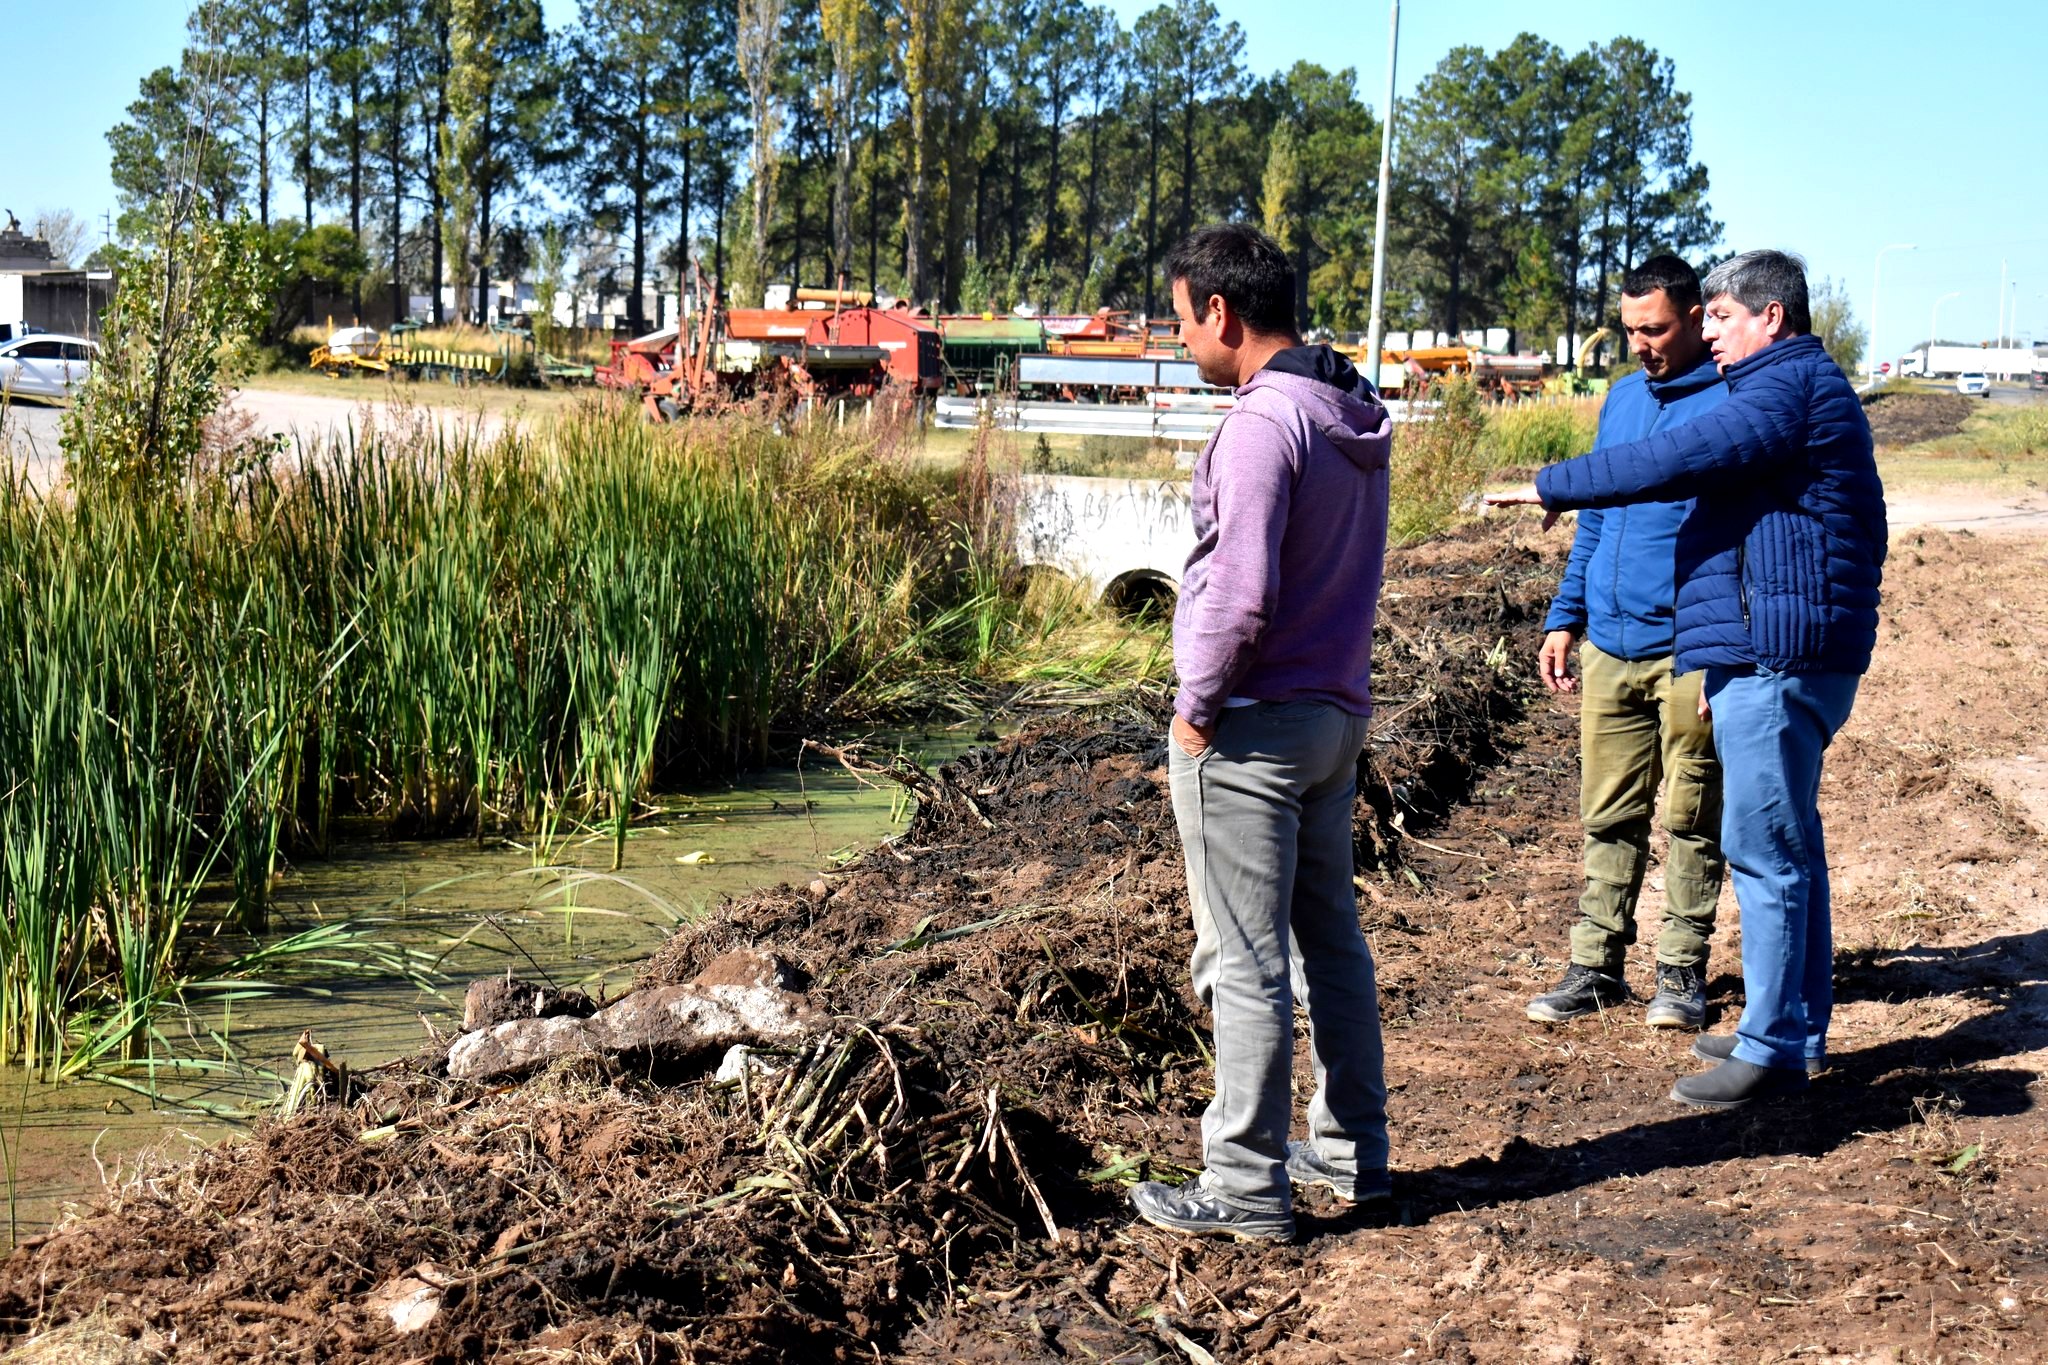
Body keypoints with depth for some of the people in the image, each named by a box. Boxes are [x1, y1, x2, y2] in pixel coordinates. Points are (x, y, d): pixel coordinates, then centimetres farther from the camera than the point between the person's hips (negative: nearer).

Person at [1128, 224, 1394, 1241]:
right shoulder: (1358, 419, 9)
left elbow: (1243, 594, -24)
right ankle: (1352, 1151, 27)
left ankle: (1247, 1186, 6)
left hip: (1252, 726, -9)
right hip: (1338, 713, 9)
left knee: (1245, 963, -2)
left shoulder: (1262, 424, -19)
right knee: (1331, 939, 17)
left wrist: (1198, 706, -13)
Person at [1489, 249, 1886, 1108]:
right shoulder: (1804, 390, 23)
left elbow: (1676, 461, -22)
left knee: (1764, 849, -8)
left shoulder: (1790, 388, -12)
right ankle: (1799, 1029, 24)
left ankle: (1772, 1047, -2)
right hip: (1781, 652, 11)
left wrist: (1555, 486, -12)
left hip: (1778, 654, -11)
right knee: (1787, 844, 15)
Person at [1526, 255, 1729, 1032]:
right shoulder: (1622, 399, 14)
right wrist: (1564, 618, 15)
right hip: (1609, 647, 6)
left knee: (1689, 822, 4)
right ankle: (1596, 964, 16)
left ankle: (1682, 970, 14)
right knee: (1609, 818, 9)